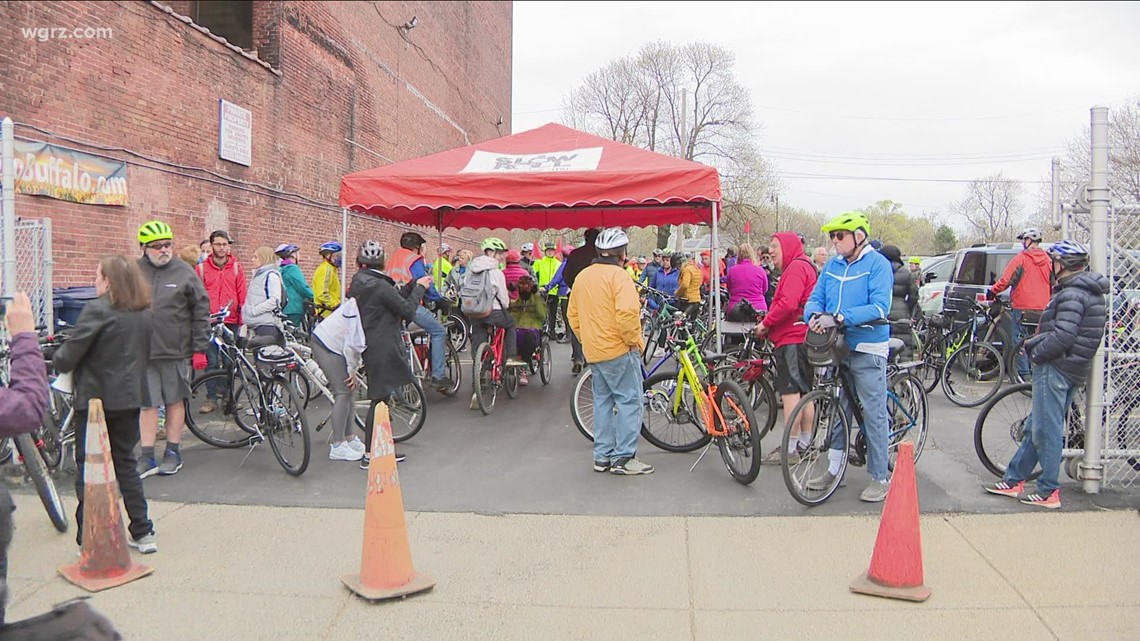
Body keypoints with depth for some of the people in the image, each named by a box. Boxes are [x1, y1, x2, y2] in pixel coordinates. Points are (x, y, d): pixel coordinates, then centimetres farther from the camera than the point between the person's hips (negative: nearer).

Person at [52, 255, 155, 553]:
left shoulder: (97, 310, -15)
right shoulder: (144, 314, 6)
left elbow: (69, 355, -14)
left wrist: (57, 360, 6)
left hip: (96, 398, -6)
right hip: (130, 398, 6)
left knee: (87, 467, 6)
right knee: (126, 464, 15)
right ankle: (142, 533, 16)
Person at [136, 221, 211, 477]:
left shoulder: (184, 272, 0)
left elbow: (201, 311, 1)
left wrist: (199, 349, -2)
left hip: (176, 351, -1)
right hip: (143, 351, 1)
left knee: (175, 401, 9)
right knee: (148, 405, 4)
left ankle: (173, 453, 21)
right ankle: (147, 458, 12)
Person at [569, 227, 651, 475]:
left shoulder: (582, 276, 11)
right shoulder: (618, 275, -14)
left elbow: (573, 315, 16)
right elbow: (627, 312, -26)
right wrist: (634, 340, -14)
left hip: (593, 351, 8)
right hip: (619, 350, -8)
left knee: (603, 401, 14)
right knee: (629, 401, -1)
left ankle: (602, 456, 18)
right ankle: (623, 458, 0)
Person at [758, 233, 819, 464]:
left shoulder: (796, 267, -12)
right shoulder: (802, 266, 23)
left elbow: (787, 304, -23)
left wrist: (765, 323, -11)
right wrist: (769, 325, 10)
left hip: (792, 339, -11)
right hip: (801, 337, 11)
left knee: (790, 393, -9)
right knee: (804, 393, 15)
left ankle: (789, 449, -6)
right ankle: (805, 444, 24)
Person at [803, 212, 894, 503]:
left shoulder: (877, 264, -8)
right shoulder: (832, 265, 9)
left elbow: (879, 307, -18)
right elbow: (816, 297, 7)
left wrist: (844, 317, -29)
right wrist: (815, 315, -15)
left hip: (868, 350, -6)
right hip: (837, 347, 6)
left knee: (873, 414, 0)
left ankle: (880, 477, 12)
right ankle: (834, 467, 25)